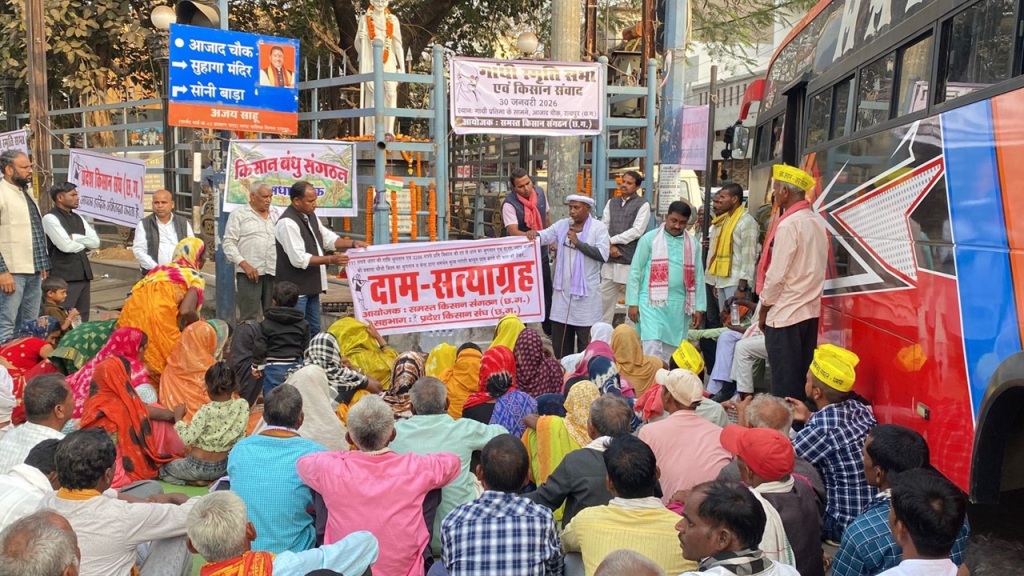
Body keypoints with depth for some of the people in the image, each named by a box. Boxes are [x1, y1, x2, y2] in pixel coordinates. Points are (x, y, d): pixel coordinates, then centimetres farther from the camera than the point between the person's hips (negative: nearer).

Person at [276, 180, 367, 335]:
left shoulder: (310, 215, 8)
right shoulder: (288, 222, -21)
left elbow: (328, 238, 18)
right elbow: (299, 259, -26)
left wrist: (353, 243, 3)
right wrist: (330, 260, -23)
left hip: (311, 286, 9)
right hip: (295, 289, -9)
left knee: (314, 330, 17)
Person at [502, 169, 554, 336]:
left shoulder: (540, 192, -6)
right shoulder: (509, 204, -24)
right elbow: (513, 232, -34)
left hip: (541, 251, 6)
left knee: (547, 290, 17)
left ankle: (549, 329, 35)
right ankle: (519, 331, 18)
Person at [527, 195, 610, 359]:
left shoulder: (598, 227, -6)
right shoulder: (562, 225, 8)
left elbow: (603, 255, -16)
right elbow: (544, 235, 0)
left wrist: (578, 242, -17)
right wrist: (534, 233, -22)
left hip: (586, 291, -5)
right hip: (562, 290, 5)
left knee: (586, 339, 4)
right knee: (559, 336, 13)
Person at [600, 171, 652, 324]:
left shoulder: (643, 204, -2)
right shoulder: (612, 203, 15)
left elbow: (637, 231, -10)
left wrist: (612, 240, -8)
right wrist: (609, 247, -7)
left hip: (631, 260, -5)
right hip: (611, 260, 5)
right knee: (605, 298, 9)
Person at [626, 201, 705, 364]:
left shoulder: (693, 243, 9)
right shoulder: (649, 239, -2)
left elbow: (698, 276, 11)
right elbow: (635, 271, -1)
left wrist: (698, 307, 8)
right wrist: (633, 303, -5)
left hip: (679, 304, 4)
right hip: (652, 302, -4)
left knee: (671, 348, 8)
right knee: (652, 347, -12)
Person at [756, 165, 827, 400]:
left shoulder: (789, 224, -15)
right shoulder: (816, 222, 10)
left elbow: (777, 273, -16)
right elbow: (815, 268, 13)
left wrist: (764, 307, -3)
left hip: (785, 314, -8)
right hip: (810, 311, 8)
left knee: (784, 381, -1)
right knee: (803, 377, 12)